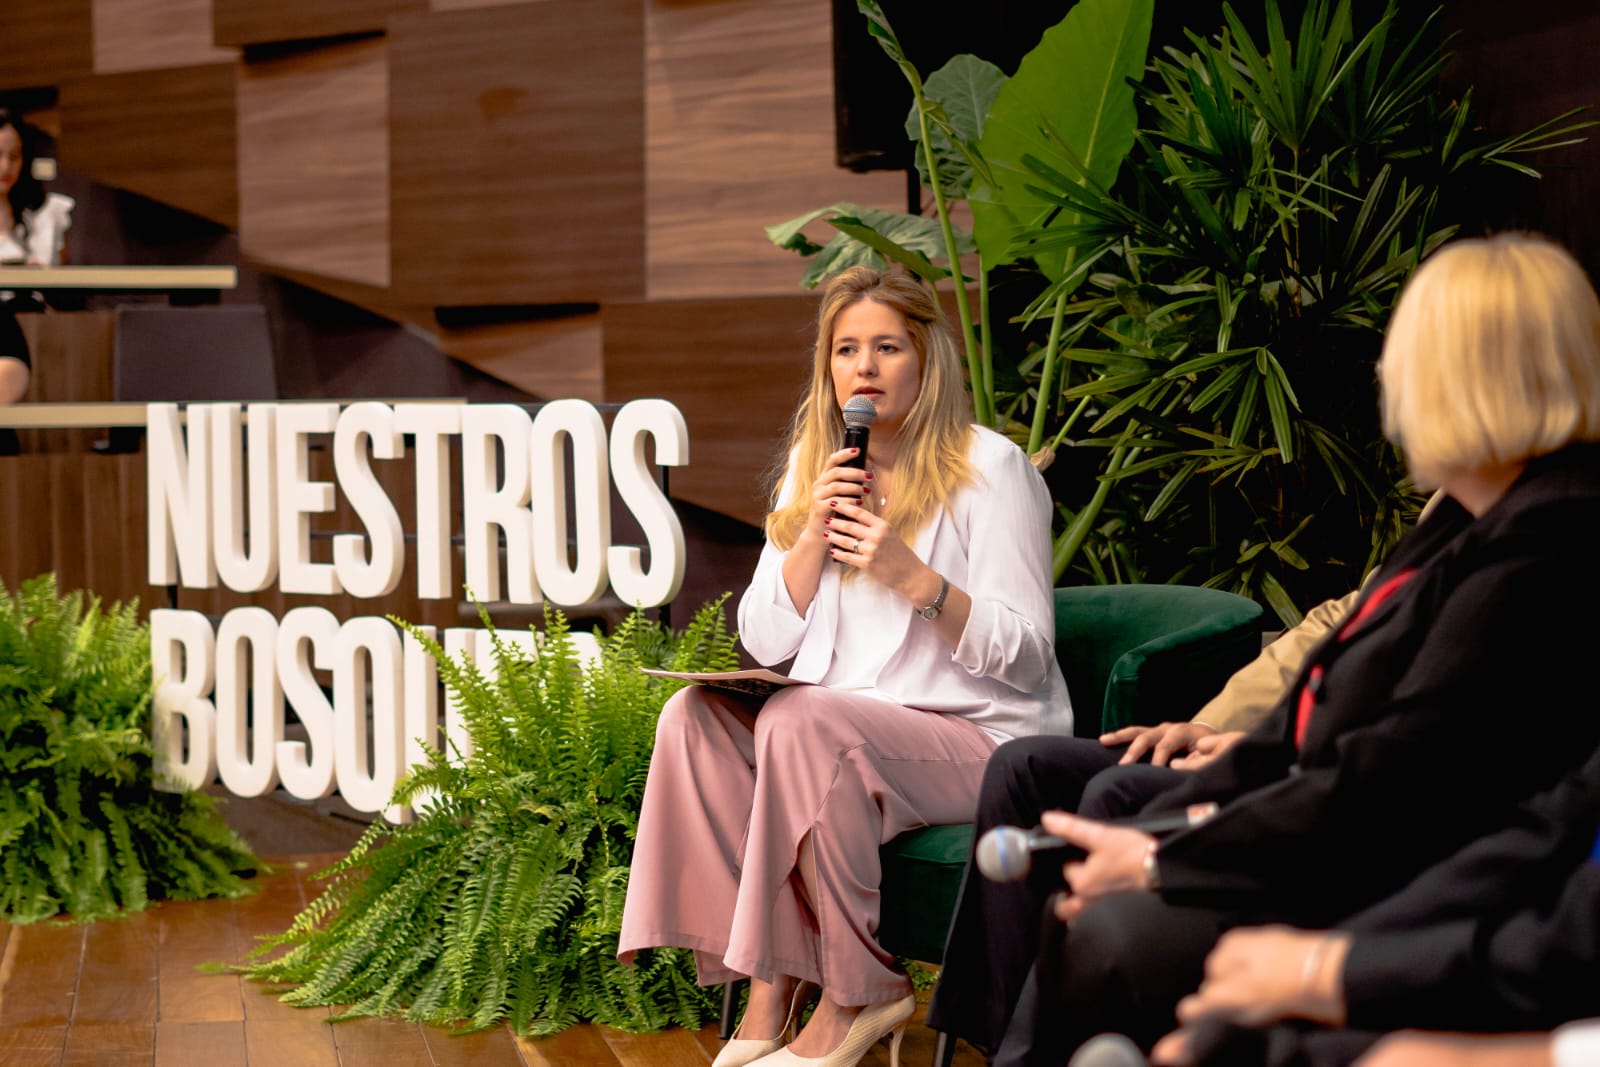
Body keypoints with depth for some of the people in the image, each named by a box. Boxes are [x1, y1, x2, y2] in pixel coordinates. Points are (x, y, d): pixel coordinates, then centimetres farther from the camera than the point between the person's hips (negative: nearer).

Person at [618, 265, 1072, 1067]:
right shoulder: (813, 467, 12)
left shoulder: (991, 469, -6)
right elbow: (764, 643, 8)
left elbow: (1024, 656, -11)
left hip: (981, 738, -6)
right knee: (693, 716, -19)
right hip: (849, 727, 6)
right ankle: (769, 982, -18)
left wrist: (914, 578, -24)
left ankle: (858, 992, -19)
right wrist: (812, 534, -7)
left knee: (800, 723, -32)